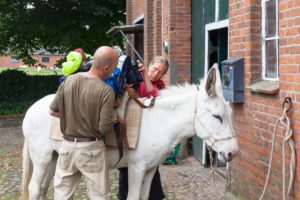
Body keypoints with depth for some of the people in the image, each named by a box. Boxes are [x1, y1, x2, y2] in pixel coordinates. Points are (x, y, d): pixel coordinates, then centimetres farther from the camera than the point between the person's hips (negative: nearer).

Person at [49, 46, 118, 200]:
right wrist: (113, 122, 4)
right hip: (91, 149, -4)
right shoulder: (106, 91, -18)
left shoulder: (68, 80, -3)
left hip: (67, 145, 5)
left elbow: (53, 111, 3)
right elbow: (105, 128, -17)